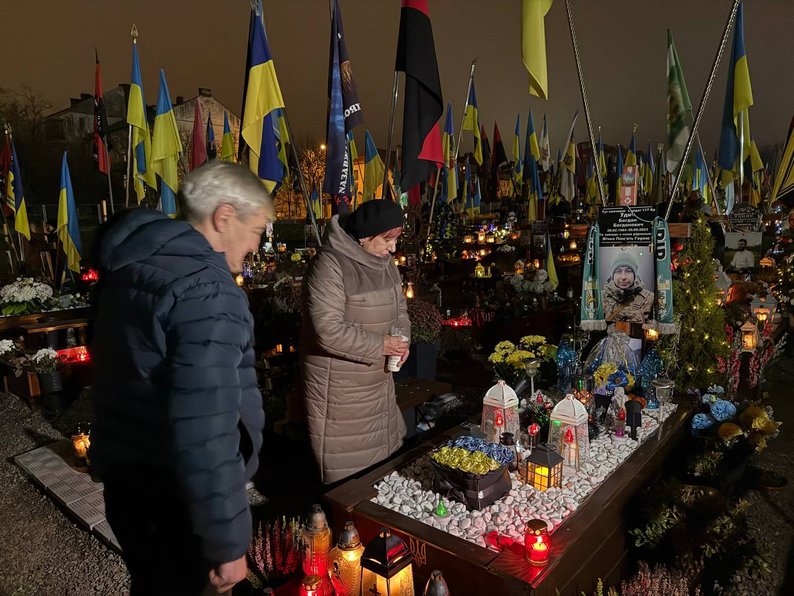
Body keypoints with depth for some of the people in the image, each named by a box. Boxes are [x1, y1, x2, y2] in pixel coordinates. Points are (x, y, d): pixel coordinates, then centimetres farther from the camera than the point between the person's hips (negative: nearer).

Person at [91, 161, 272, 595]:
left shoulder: (131, 264, 3)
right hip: (173, 500, -8)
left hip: (124, 478, 8)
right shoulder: (207, 292, -27)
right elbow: (204, 435, -32)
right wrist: (228, 544, -22)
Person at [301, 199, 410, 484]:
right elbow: (328, 331, -27)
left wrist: (402, 339, -4)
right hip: (339, 388, -8)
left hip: (378, 379, 8)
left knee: (384, 457, 20)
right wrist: (380, 345, -20)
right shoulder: (329, 265, -21)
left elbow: (399, 308, 17)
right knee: (346, 466, 5)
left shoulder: (385, 263, 6)